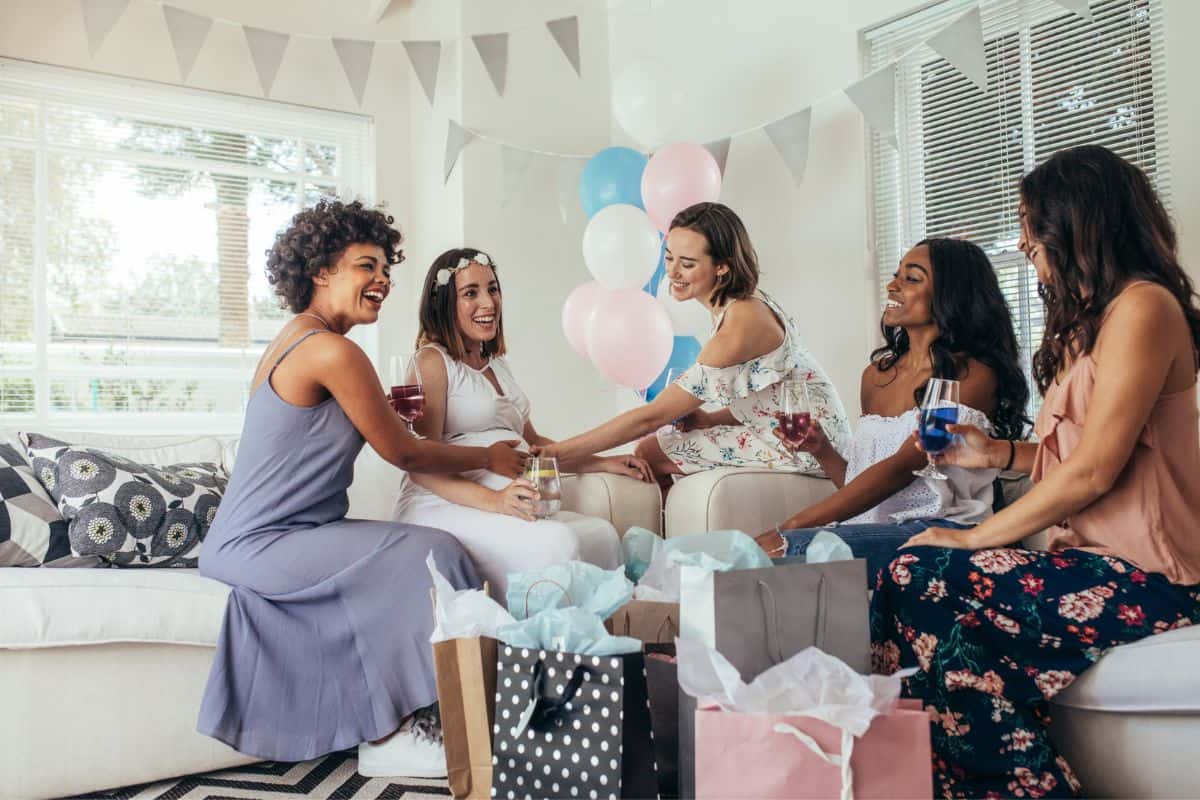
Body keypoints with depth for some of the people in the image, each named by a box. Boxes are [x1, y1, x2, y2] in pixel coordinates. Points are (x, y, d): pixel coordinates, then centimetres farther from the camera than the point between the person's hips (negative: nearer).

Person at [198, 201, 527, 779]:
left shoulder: (292, 341, 14)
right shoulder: (332, 351, -18)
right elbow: (404, 453, -13)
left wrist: (378, 409, 13)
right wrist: (490, 458, 1)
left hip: (252, 540, 10)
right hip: (262, 547, -10)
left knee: (421, 555, 6)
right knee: (429, 555, -14)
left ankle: (387, 732, 8)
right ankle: (394, 736, -4)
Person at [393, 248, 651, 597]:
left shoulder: (497, 364, 24)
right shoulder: (432, 361, -3)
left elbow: (531, 442, 29)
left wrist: (604, 463, 18)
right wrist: (493, 500, -27)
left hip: (507, 508, 8)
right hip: (442, 508, -8)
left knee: (603, 534, -17)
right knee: (556, 542, -31)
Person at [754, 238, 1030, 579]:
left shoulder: (973, 375, -5)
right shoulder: (876, 374, 16)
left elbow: (901, 467, -16)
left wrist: (791, 526, -21)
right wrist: (822, 450, 1)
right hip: (875, 531, 6)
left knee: (786, 548, -30)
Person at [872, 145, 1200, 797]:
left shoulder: (1143, 305, -11)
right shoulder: (1090, 319, 20)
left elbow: (1094, 469, -17)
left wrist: (972, 539, -12)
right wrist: (997, 454, 14)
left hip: (1145, 577, -9)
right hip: (1094, 559, 9)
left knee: (919, 580, -20)